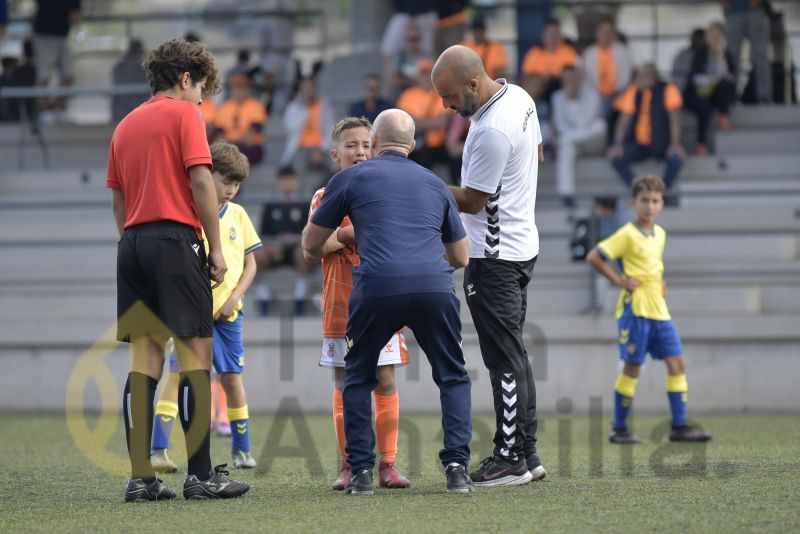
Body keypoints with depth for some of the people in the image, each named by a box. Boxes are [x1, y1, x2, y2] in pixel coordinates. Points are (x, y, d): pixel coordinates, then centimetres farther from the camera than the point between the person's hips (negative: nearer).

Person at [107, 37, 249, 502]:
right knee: (196, 353, -5)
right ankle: (201, 475, -9)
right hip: (176, 240, -7)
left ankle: (141, 477, -1)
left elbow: (117, 198, 18)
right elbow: (201, 181, -9)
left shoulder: (126, 125, 19)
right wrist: (216, 248, -7)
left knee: (145, 358, 4)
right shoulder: (184, 114, -1)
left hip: (132, 242, 7)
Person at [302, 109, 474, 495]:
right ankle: (457, 467, 4)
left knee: (358, 379, 18)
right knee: (453, 378, 18)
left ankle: (361, 471, 10)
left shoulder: (351, 178, 17)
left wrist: (319, 253, 48)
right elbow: (461, 257, 34)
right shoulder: (434, 184, 25)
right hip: (435, 286, 2)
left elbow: (310, 246, 24)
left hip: (377, 287, -2)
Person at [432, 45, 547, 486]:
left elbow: (472, 201, -17)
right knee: (512, 352, 14)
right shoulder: (519, 98, 6)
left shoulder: (492, 132, -25)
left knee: (503, 357, -6)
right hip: (521, 243, 10)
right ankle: (527, 454, 18)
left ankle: (511, 458, -3)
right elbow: (536, 153, 23)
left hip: (493, 257, -10)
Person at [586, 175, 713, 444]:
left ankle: (679, 426, 2)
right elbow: (594, 257, -13)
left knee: (677, 364, 0)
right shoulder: (628, 235, -9)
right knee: (632, 368, -3)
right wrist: (619, 280, -12)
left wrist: (659, 281, 14)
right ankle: (619, 429, 6)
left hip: (659, 310, 7)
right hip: (635, 308, -7)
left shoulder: (659, 233, 13)